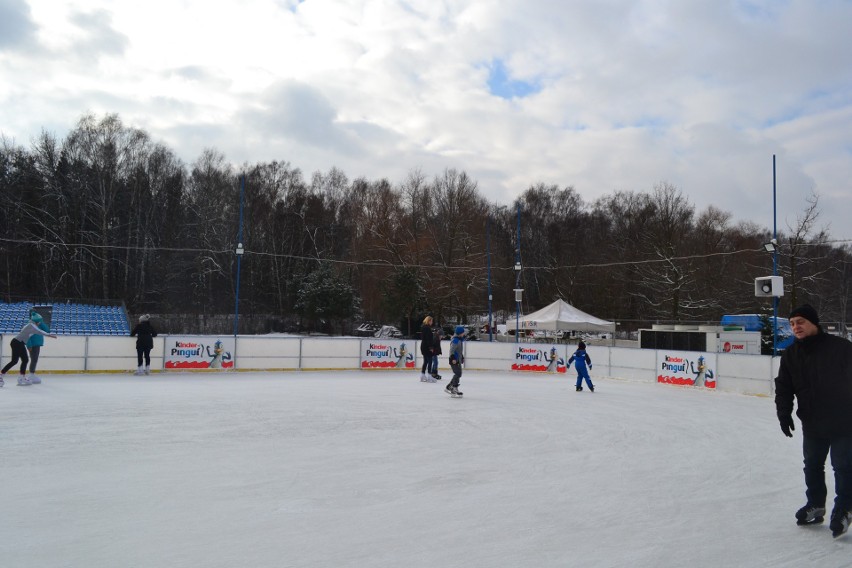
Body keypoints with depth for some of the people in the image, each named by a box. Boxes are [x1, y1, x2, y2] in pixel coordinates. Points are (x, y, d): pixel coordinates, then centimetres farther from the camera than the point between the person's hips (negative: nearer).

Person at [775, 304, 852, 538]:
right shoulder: (790, 354, 0)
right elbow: (784, 386, 4)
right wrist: (784, 413, -6)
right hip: (812, 424, 5)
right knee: (812, 466, 16)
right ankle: (816, 505, 33)